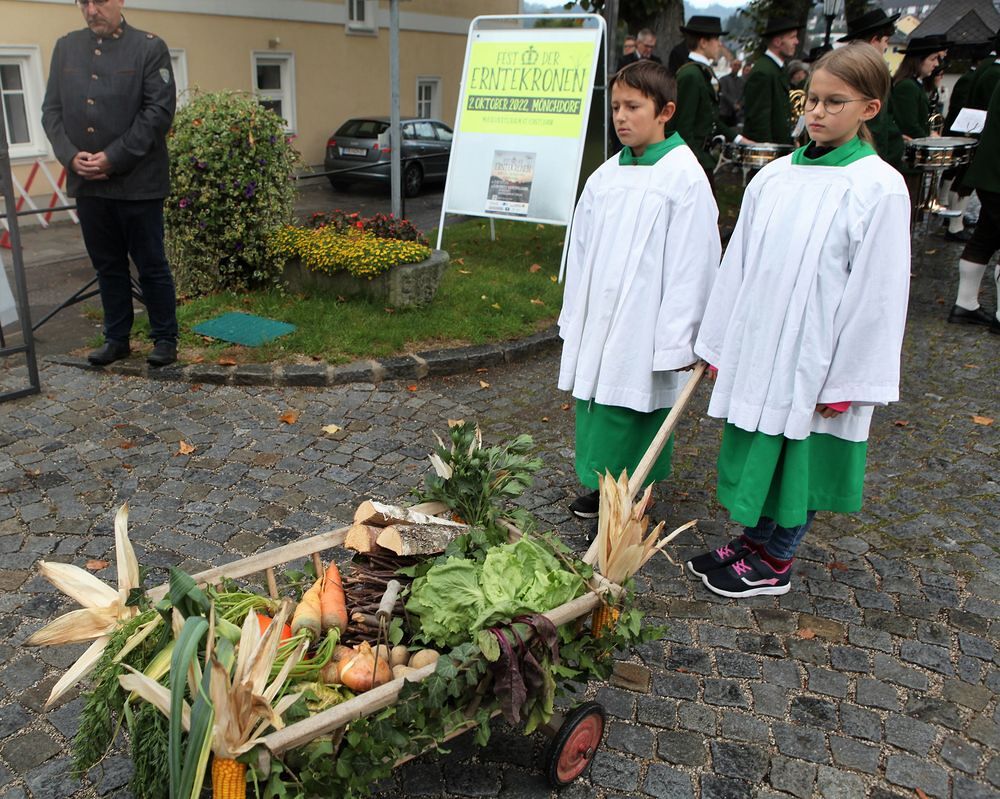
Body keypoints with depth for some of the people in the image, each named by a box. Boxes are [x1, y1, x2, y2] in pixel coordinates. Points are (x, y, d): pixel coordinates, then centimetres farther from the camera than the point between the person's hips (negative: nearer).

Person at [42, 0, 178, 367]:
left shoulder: (149, 47, -2)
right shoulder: (65, 47, 12)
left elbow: (159, 110, -10)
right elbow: (51, 109, 11)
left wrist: (113, 158, -14)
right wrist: (70, 155, -7)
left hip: (137, 182, -4)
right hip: (87, 182, 5)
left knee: (151, 265, 3)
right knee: (108, 265, 12)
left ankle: (165, 339, 15)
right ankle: (116, 338, 23)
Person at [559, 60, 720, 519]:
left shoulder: (685, 177, -11)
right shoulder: (606, 176, 8)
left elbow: (692, 264, -12)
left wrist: (676, 340, -14)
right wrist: (573, 318, 13)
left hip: (643, 331, -6)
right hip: (596, 324, 6)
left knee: (632, 414, 1)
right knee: (597, 412, 14)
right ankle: (602, 486, 32)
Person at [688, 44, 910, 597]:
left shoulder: (879, 189, -12)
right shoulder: (773, 177, 3)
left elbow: (877, 292, -12)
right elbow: (738, 264, 8)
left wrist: (849, 379, -12)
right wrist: (719, 342, 10)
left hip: (814, 358, -5)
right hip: (755, 345, 5)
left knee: (800, 460, 9)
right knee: (754, 452, 16)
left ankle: (774, 563, 27)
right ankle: (751, 541, 36)